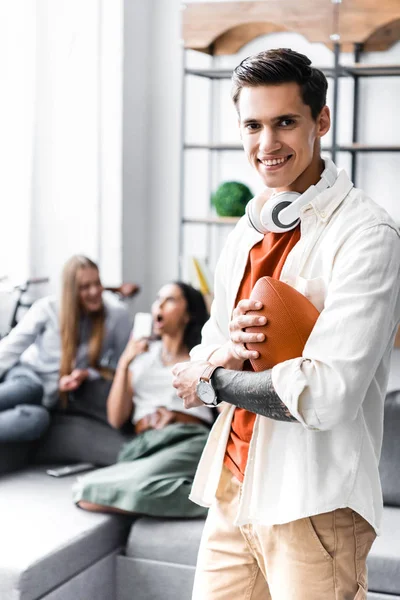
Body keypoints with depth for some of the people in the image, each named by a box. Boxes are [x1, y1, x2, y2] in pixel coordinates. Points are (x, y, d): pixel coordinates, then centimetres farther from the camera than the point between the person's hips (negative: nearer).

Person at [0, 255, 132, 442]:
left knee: (38, 419, -36)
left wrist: (86, 374, -15)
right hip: (27, 373, -1)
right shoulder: (48, 307, -6)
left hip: (50, 396, 1)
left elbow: (118, 366, 3)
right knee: (29, 388, -40)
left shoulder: (117, 316, -5)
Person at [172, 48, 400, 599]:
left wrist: (212, 381, -8)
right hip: (232, 491, 7)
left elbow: (326, 396, -23)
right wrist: (224, 350, -9)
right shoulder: (248, 231, 10)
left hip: (313, 507, -6)